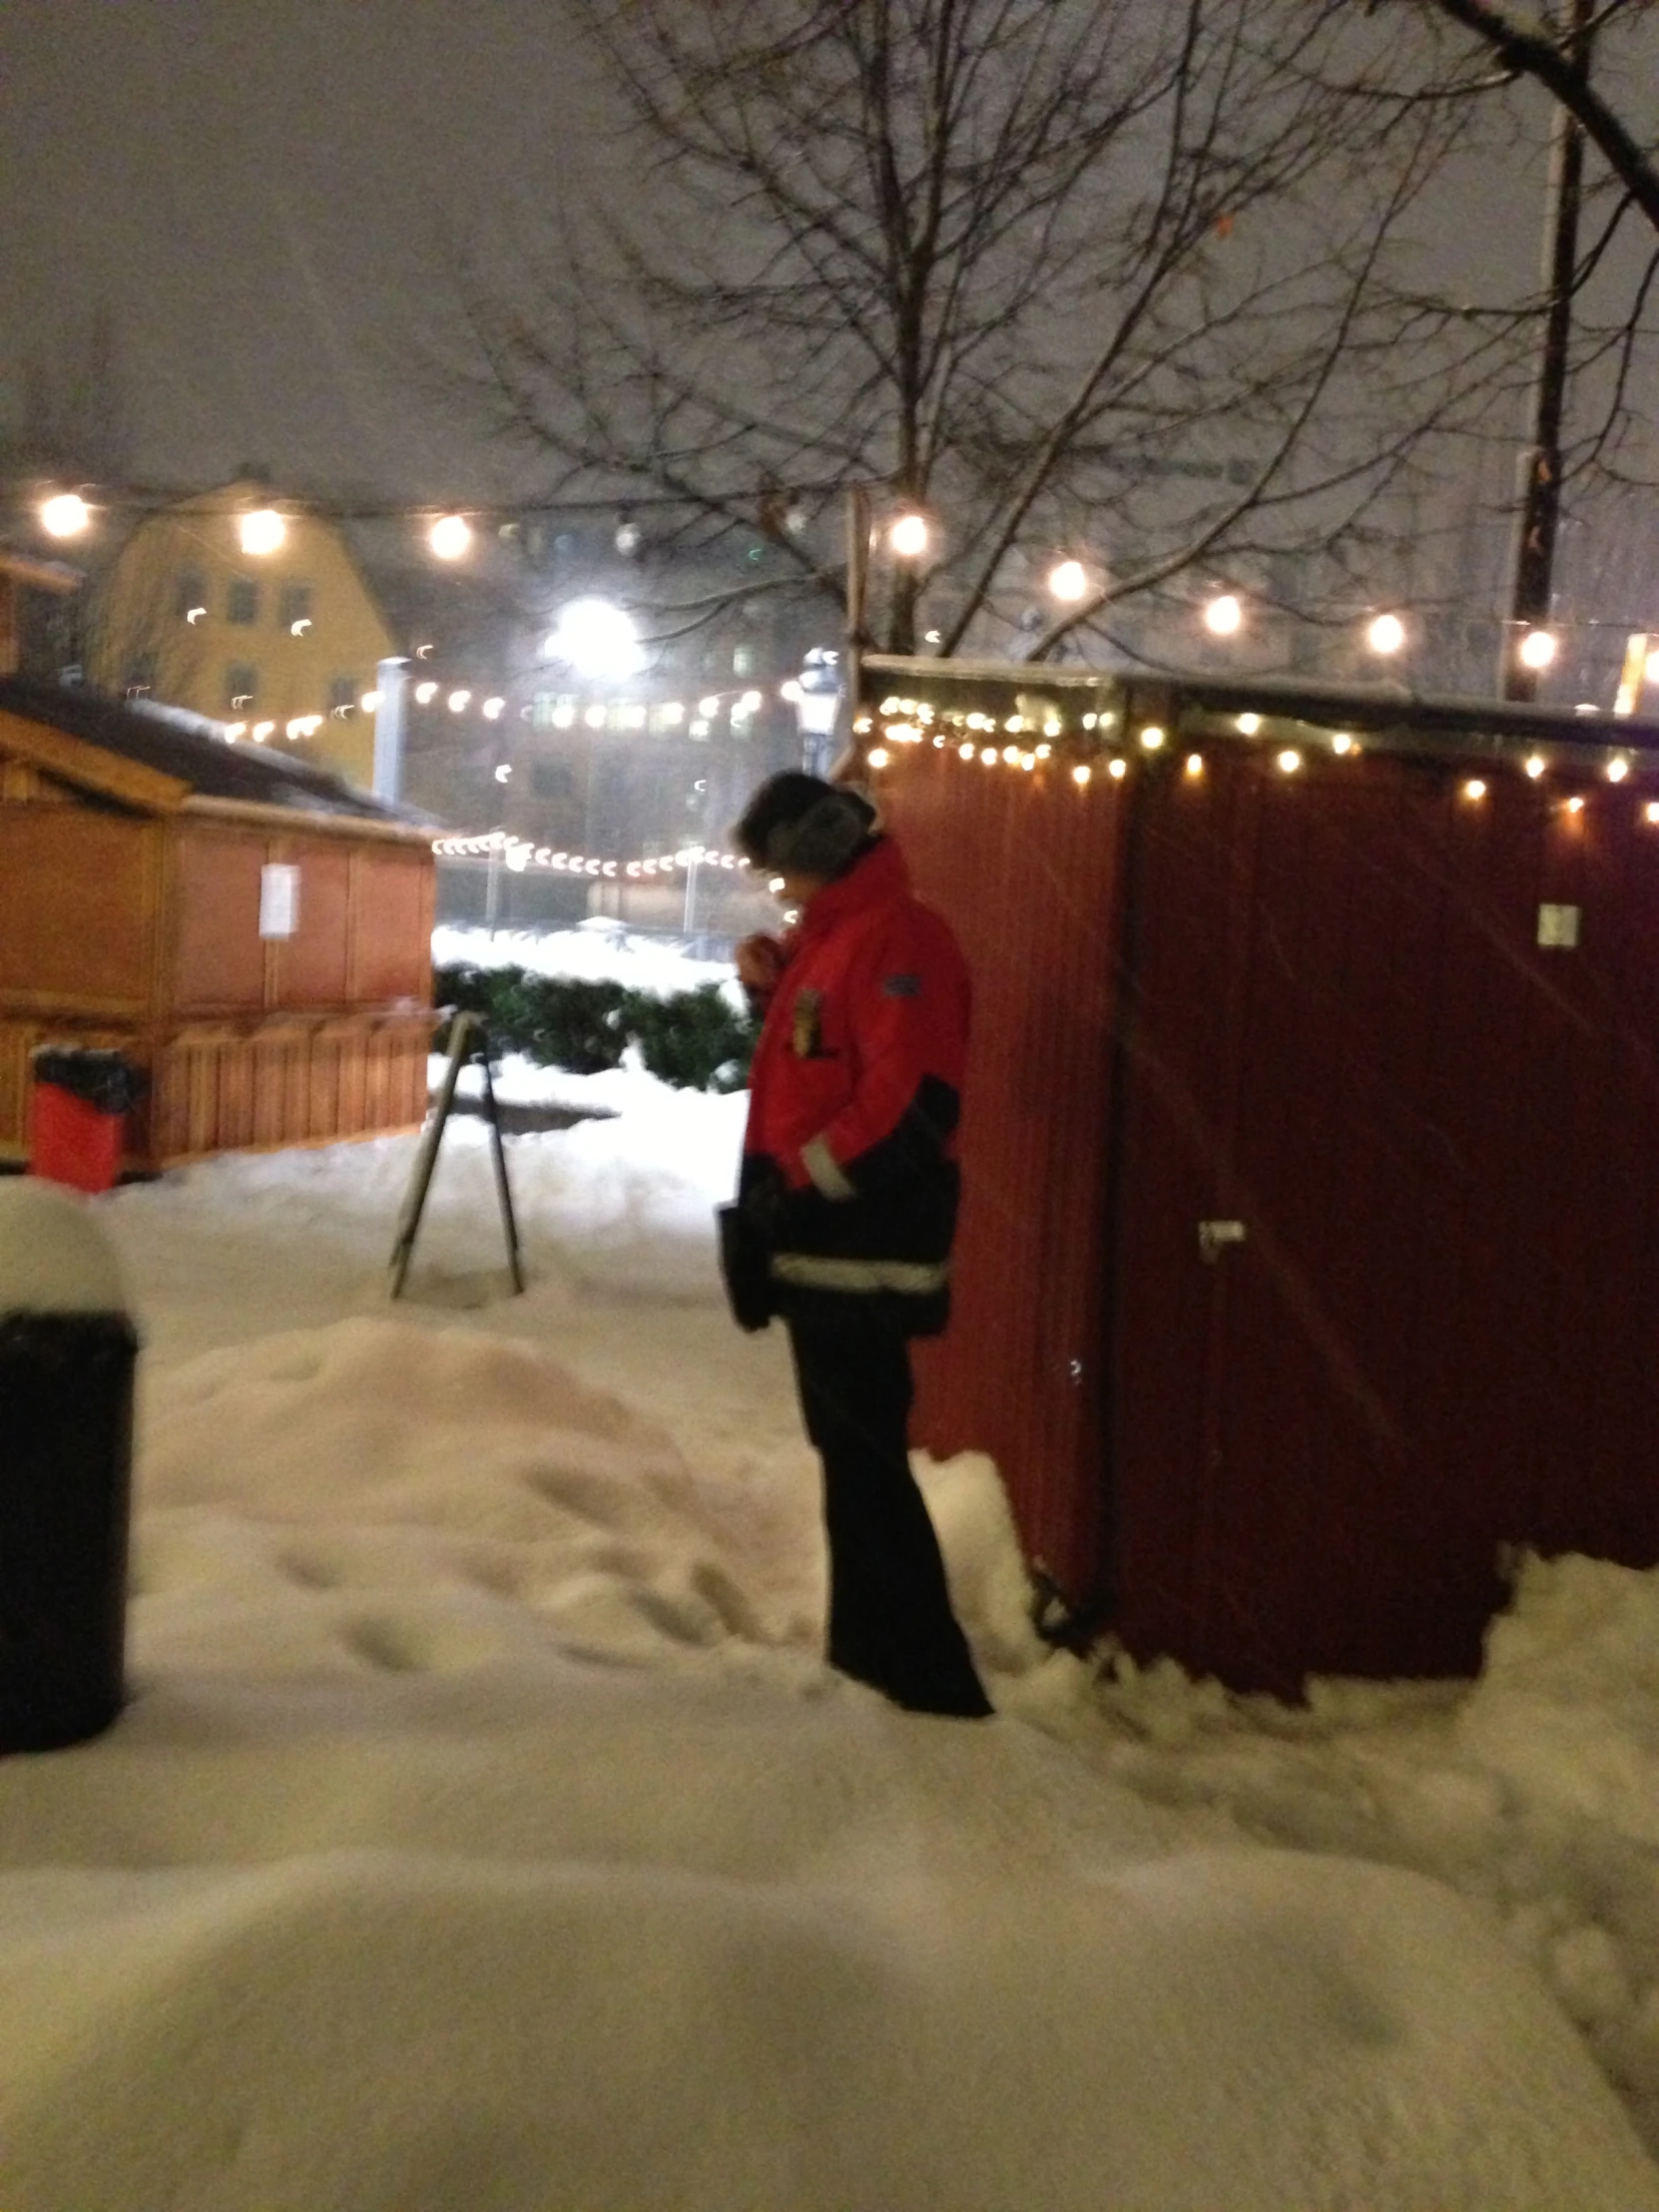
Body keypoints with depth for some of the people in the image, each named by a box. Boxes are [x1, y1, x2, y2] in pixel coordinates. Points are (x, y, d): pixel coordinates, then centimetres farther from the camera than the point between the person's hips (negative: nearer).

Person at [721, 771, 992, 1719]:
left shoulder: (897, 938, -16)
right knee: (850, 1454, 17)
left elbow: (911, 1104, -25)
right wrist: (775, 987, 10)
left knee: (868, 1462, -8)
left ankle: (931, 1681, -2)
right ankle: (869, 1651, 29)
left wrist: (798, 1182, -20)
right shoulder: (831, 934, 16)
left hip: (860, 1252, -10)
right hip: (821, 1245, 10)